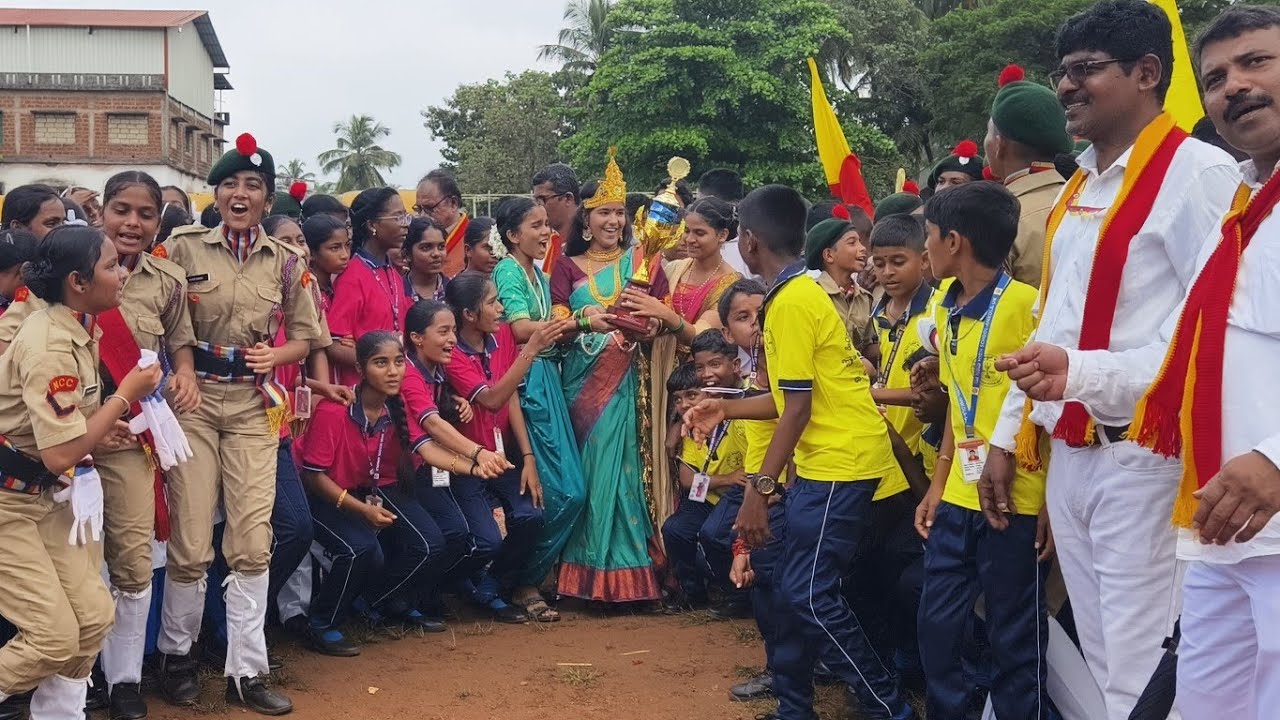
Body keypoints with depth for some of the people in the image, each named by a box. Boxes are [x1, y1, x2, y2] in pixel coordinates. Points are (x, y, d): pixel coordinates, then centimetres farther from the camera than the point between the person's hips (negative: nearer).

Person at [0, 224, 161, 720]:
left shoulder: (77, 327, 2)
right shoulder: (50, 346, -25)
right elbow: (60, 455, -28)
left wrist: (96, 434, 1)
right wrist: (126, 394, -19)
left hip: (48, 494, 9)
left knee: (93, 616, 5)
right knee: (55, 636, -10)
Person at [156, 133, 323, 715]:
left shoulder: (286, 261, 4)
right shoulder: (183, 249, -1)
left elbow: (305, 335, 11)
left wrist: (276, 355, -7)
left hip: (255, 404, 2)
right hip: (194, 397, -2)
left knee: (252, 541, 0)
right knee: (190, 542, 0)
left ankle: (246, 671, 10)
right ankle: (177, 655, 22)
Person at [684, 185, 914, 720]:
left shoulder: (790, 302, -16)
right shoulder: (801, 292, 14)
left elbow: (798, 408, -18)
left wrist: (759, 487, -17)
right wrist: (726, 409, 20)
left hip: (839, 462, -10)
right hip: (826, 460, 10)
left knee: (811, 595, -9)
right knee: (792, 588, 13)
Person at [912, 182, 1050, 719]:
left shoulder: (1025, 304, -14)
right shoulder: (946, 311, 9)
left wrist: (1055, 502, -14)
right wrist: (938, 485, 14)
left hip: (1017, 503, -7)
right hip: (958, 499, 7)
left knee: (1015, 639, 5)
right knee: (938, 625, 13)